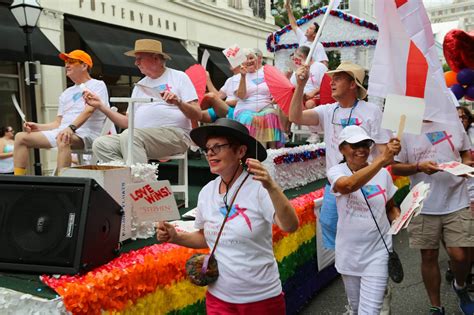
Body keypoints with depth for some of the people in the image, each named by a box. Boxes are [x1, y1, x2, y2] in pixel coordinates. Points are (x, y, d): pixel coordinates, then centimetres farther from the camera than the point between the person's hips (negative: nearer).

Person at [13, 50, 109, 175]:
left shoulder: (97, 85, 4)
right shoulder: (66, 93, 26)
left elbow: (89, 110, -14)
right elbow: (58, 123, 22)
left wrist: (71, 128, -29)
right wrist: (38, 127, 4)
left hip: (85, 133, -7)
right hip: (62, 132, 8)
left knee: (63, 140, -40)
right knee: (21, 137, -3)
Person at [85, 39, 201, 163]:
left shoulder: (179, 77, 8)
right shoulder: (140, 86, 25)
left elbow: (197, 115, -2)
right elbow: (128, 122, 19)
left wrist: (178, 102, -20)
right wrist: (100, 106, 15)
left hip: (174, 134, -6)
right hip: (140, 137, 6)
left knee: (129, 136, -32)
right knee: (100, 144, -16)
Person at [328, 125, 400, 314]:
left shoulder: (383, 174, -3)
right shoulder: (336, 172, -11)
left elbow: (390, 207, 12)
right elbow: (348, 186, -36)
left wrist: (398, 219, -11)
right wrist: (382, 159, -43)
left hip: (377, 252, 0)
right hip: (349, 253, 1)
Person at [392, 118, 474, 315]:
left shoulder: (454, 124, 6)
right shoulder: (406, 130, -1)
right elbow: (396, 167, 0)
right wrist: (418, 167, -18)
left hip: (456, 204, 1)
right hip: (424, 207, -1)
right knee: (428, 256, 9)